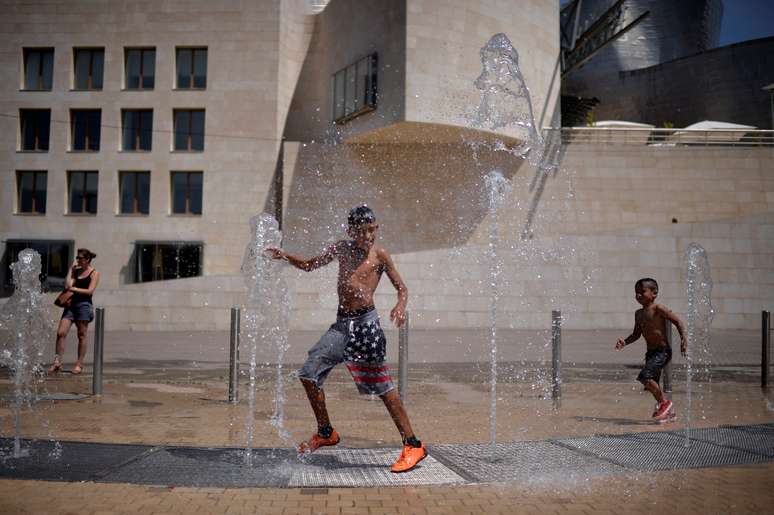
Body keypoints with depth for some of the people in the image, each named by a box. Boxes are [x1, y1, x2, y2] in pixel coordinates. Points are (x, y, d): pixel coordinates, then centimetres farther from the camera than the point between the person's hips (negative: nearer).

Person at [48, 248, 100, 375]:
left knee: (81, 336, 1)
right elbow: (67, 285, 0)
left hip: (84, 304, -5)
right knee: (60, 333, -4)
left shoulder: (94, 273, 1)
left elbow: (90, 291, -10)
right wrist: (71, 268, 2)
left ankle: (79, 364, 9)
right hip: (71, 303, 5)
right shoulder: (76, 271, 15)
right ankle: (57, 362, 1)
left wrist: (74, 289, -6)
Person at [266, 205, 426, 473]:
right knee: (309, 373, 5)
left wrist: (400, 306, -22)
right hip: (342, 323, 6)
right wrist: (285, 256, 6)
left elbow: (401, 287, 0)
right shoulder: (342, 248, 13)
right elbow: (310, 265, 23)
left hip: (365, 322, -6)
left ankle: (413, 446, -3)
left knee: (382, 385, -9)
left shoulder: (379, 255, -1)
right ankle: (325, 433, 21)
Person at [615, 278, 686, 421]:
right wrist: (624, 342, 0)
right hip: (651, 352, 8)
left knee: (645, 377, -21)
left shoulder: (658, 309, -12)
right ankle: (668, 411, 28)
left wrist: (683, 339, -19)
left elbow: (678, 321, -10)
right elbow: (636, 334, 17)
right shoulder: (639, 313, 10)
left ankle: (664, 402, -2)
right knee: (652, 383, 11)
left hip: (663, 351, -8)